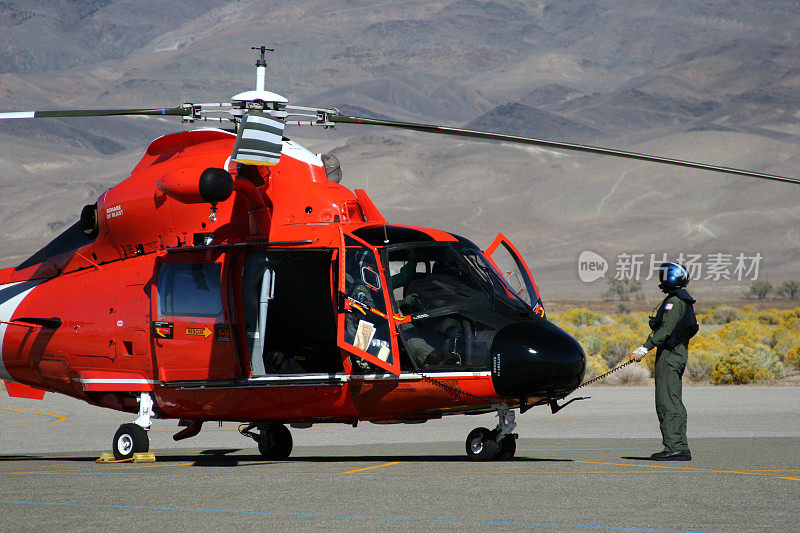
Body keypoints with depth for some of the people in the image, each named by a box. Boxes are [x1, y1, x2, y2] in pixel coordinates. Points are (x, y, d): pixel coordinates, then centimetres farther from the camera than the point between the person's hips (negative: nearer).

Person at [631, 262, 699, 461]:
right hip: (680, 353, 10)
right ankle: (681, 448, 10)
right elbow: (693, 328, 22)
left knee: (667, 402, -11)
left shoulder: (674, 301, -14)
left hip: (669, 355, -10)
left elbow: (666, 329, -24)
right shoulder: (685, 301, 17)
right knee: (674, 402, 11)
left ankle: (674, 446, -15)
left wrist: (645, 348, -27)